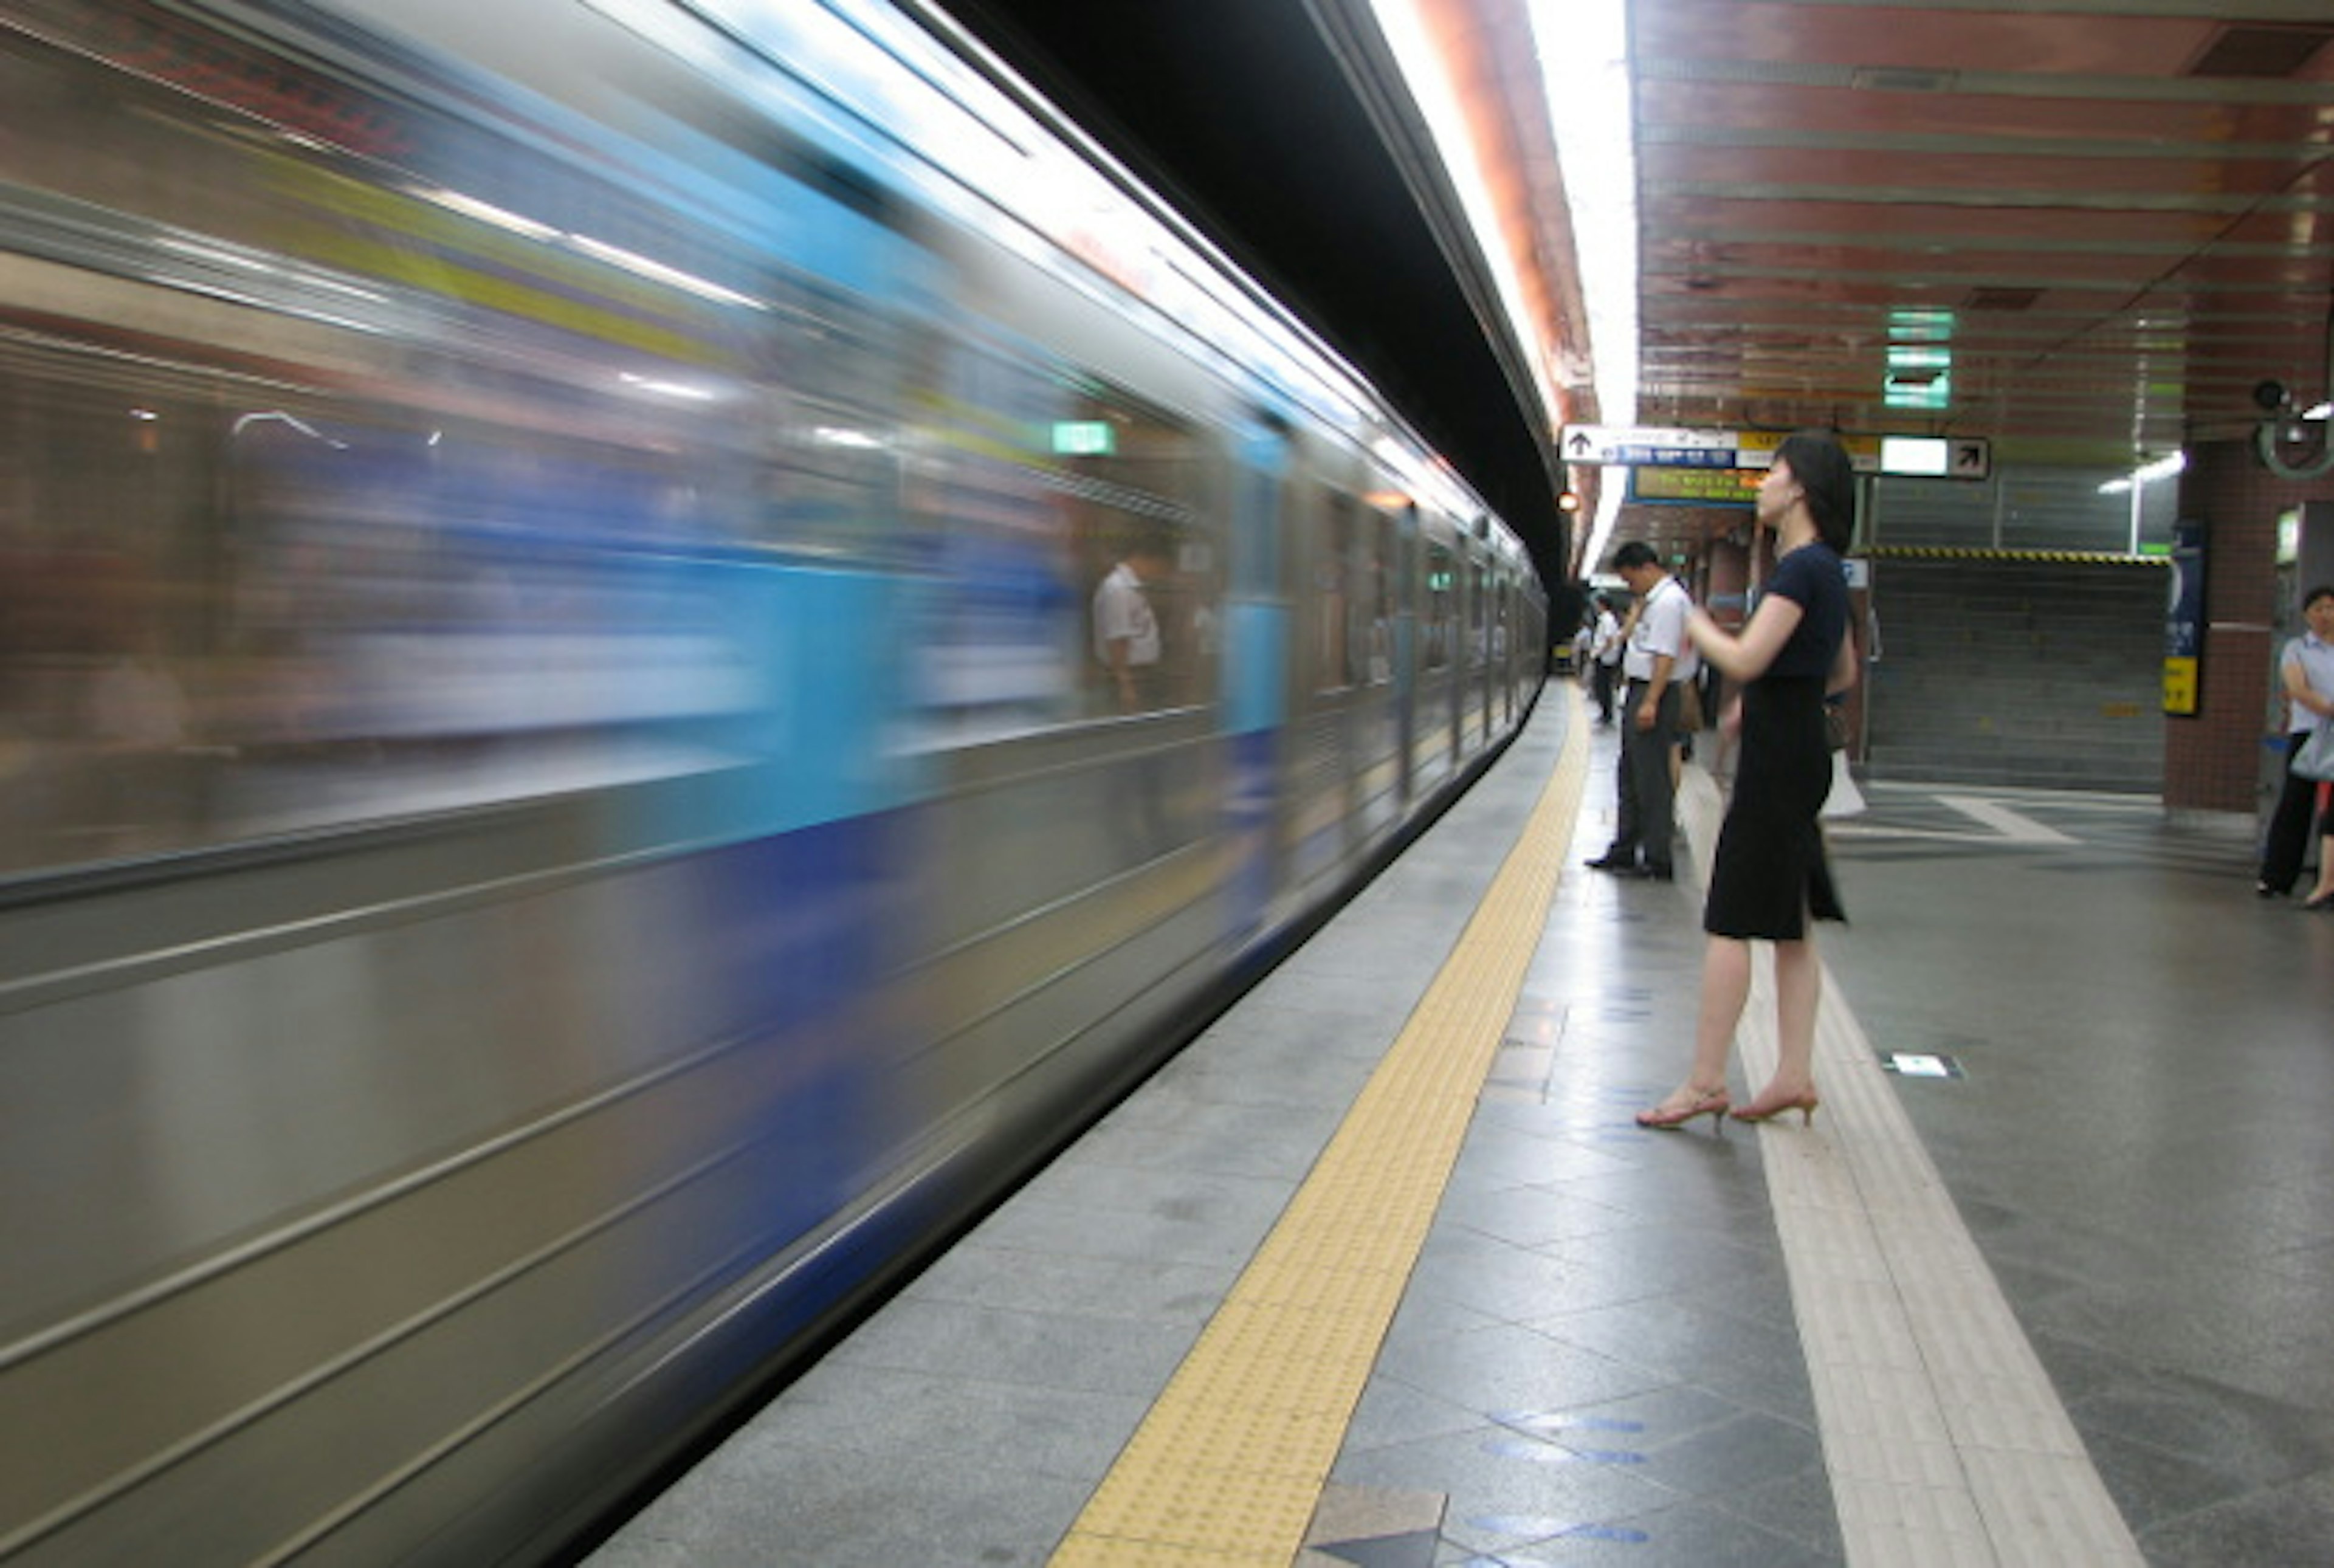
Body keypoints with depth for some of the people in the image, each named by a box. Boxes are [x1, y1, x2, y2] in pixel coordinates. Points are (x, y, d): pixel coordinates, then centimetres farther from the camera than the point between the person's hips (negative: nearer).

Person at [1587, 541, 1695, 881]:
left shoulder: (1668, 601, -15)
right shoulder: (1652, 599, 16)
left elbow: (1666, 655, -22)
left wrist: (1650, 703, -25)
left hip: (1654, 693, -10)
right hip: (1639, 690, 10)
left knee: (1651, 779, -5)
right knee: (1630, 776, 16)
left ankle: (1657, 861, 1)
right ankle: (1624, 852, 26)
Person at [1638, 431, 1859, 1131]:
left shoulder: (1801, 568, -16)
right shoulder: (1825, 569, 15)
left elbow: (1746, 661, -23)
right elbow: (1844, 673, 24)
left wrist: (1699, 628, -5)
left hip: (1777, 757, -10)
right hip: (1801, 750, 10)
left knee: (1730, 923, -7)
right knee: (1789, 926, 11)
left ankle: (1705, 1084, -3)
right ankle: (1795, 1075, 15)